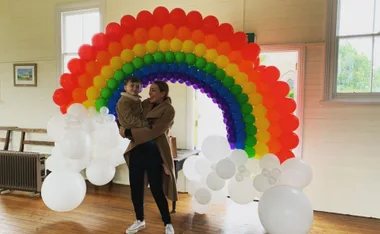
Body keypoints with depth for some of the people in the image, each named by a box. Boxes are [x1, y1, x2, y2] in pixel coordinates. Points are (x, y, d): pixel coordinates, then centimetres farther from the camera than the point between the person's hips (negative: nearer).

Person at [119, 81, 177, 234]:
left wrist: (128, 132, -17)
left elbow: (153, 131, -19)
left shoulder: (168, 110, -10)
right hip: (137, 149, 6)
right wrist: (124, 127, 0)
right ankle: (140, 221, 32)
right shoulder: (146, 103, 8)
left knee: (156, 190, 0)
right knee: (135, 187, 11)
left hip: (155, 153, -6)